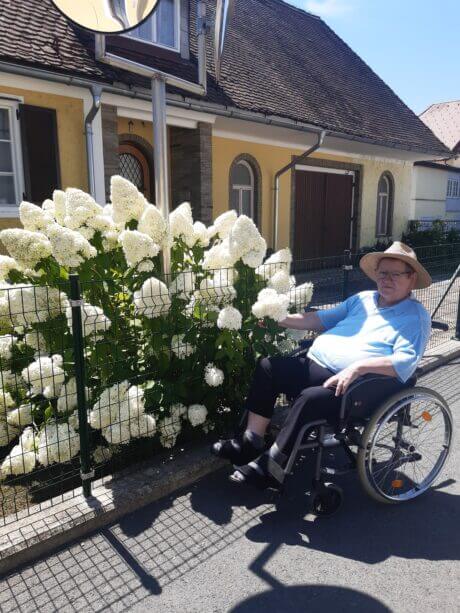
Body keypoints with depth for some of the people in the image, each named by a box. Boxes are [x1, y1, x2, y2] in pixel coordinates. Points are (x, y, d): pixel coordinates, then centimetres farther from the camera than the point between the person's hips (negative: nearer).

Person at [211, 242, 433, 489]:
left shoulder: (416, 317, 1)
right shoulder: (363, 299, 22)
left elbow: (405, 362, -14)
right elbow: (323, 318, 19)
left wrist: (359, 367, -28)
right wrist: (281, 319, 9)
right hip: (318, 367, 8)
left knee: (311, 398, -34)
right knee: (268, 366, -7)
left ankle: (271, 468, -20)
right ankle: (252, 442, -4)